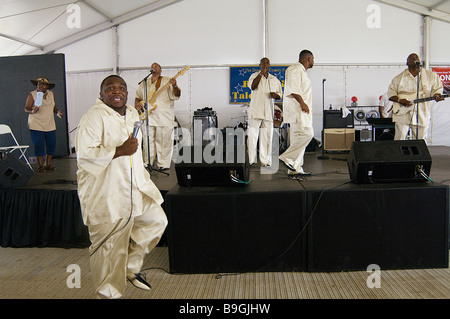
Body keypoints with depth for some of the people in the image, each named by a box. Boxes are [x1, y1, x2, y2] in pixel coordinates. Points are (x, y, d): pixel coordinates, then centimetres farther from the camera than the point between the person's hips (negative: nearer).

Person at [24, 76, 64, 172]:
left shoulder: (51, 94, 9)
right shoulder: (32, 95, -4)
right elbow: (26, 109, -5)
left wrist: (58, 112, -1)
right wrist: (33, 111, -26)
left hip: (50, 125, 5)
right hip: (36, 125, -4)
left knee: (51, 145, 4)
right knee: (39, 146, -3)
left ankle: (48, 164, 18)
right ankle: (40, 166, 9)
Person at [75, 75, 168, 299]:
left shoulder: (132, 114, 12)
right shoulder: (94, 117, -14)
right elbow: (84, 155, -23)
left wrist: (143, 177, 25)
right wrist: (119, 151, -29)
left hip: (135, 188, 9)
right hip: (106, 194, -8)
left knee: (157, 220, 15)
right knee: (110, 246, 0)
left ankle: (131, 266, 30)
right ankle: (108, 293, 20)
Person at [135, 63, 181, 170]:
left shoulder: (167, 81, 3)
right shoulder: (144, 84, 17)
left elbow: (176, 95, -7)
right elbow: (137, 97, 25)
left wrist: (174, 86, -28)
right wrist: (137, 104, 3)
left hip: (164, 118, -4)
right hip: (147, 117, 4)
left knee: (163, 142, -2)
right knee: (147, 142, 9)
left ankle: (163, 164, 8)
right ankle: (147, 163, 20)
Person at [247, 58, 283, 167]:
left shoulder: (275, 79, 18)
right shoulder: (255, 76, 9)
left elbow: (280, 95, 22)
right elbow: (252, 86, -12)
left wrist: (275, 95, -1)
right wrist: (261, 73, -12)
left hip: (269, 112, 3)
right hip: (255, 111, -3)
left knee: (267, 136, 1)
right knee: (252, 135, -7)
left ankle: (265, 161, 6)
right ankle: (252, 160, -1)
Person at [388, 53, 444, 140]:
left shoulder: (431, 76, 8)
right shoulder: (399, 78, 7)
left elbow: (437, 89, 11)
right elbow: (390, 93, 6)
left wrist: (436, 95, -11)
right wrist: (399, 100, -11)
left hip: (422, 116, 1)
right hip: (402, 115, -1)